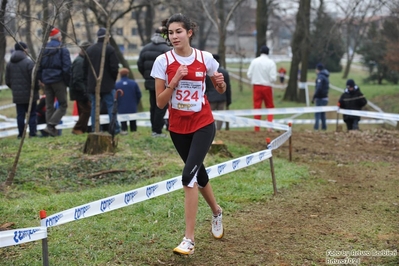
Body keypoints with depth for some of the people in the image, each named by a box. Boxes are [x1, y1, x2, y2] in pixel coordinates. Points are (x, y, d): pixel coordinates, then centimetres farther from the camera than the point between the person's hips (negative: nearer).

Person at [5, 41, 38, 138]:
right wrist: (36, 88, 3)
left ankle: (21, 134, 7)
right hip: (29, 93, -4)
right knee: (32, 114, 3)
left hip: (17, 95, 5)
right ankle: (32, 133, 2)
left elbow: (7, 81, 9)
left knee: (20, 115, 8)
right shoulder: (29, 62, -12)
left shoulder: (9, 64, 6)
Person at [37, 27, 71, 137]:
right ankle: (51, 125, -14)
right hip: (58, 81, -6)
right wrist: (67, 82, -1)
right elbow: (66, 68, -12)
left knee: (49, 106, 12)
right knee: (63, 105, 1)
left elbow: (39, 67, 9)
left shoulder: (44, 50, 8)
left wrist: (42, 80, 16)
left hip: (47, 81, 6)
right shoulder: (63, 50, -8)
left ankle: (51, 128, 10)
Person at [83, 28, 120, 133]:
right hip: (107, 85, -4)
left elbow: (85, 68, 11)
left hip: (92, 85, 4)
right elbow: (114, 67, -10)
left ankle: (94, 129, 6)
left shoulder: (89, 50, 7)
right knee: (111, 107, -2)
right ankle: (116, 129, -4)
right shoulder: (110, 49, -9)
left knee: (94, 107, 7)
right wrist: (113, 79, 6)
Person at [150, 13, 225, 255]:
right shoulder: (163, 61, -8)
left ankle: (189, 239, -13)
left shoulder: (205, 58, -7)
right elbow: (160, 102, -9)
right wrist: (175, 81, -22)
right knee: (199, 173, 17)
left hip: (203, 125, -2)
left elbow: (221, 90, 8)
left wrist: (220, 82, -15)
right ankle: (217, 211, 47)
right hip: (178, 127, 2)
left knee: (189, 176, -17)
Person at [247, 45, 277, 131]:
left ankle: (257, 128, 7)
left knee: (257, 107, 6)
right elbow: (273, 77, -12)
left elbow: (249, 75, -2)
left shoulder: (254, 61, -3)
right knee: (270, 106, 13)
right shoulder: (271, 62, -9)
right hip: (267, 86, -1)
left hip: (256, 86, 1)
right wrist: (270, 81, 10)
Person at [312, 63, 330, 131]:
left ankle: (316, 127, -14)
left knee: (317, 113, -9)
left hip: (320, 98, -9)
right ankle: (324, 127, 16)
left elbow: (318, 88, -23)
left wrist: (314, 97, -19)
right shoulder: (326, 77, 16)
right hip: (325, 98, 9)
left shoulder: (320, 77, -13)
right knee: (322, 113, 14)